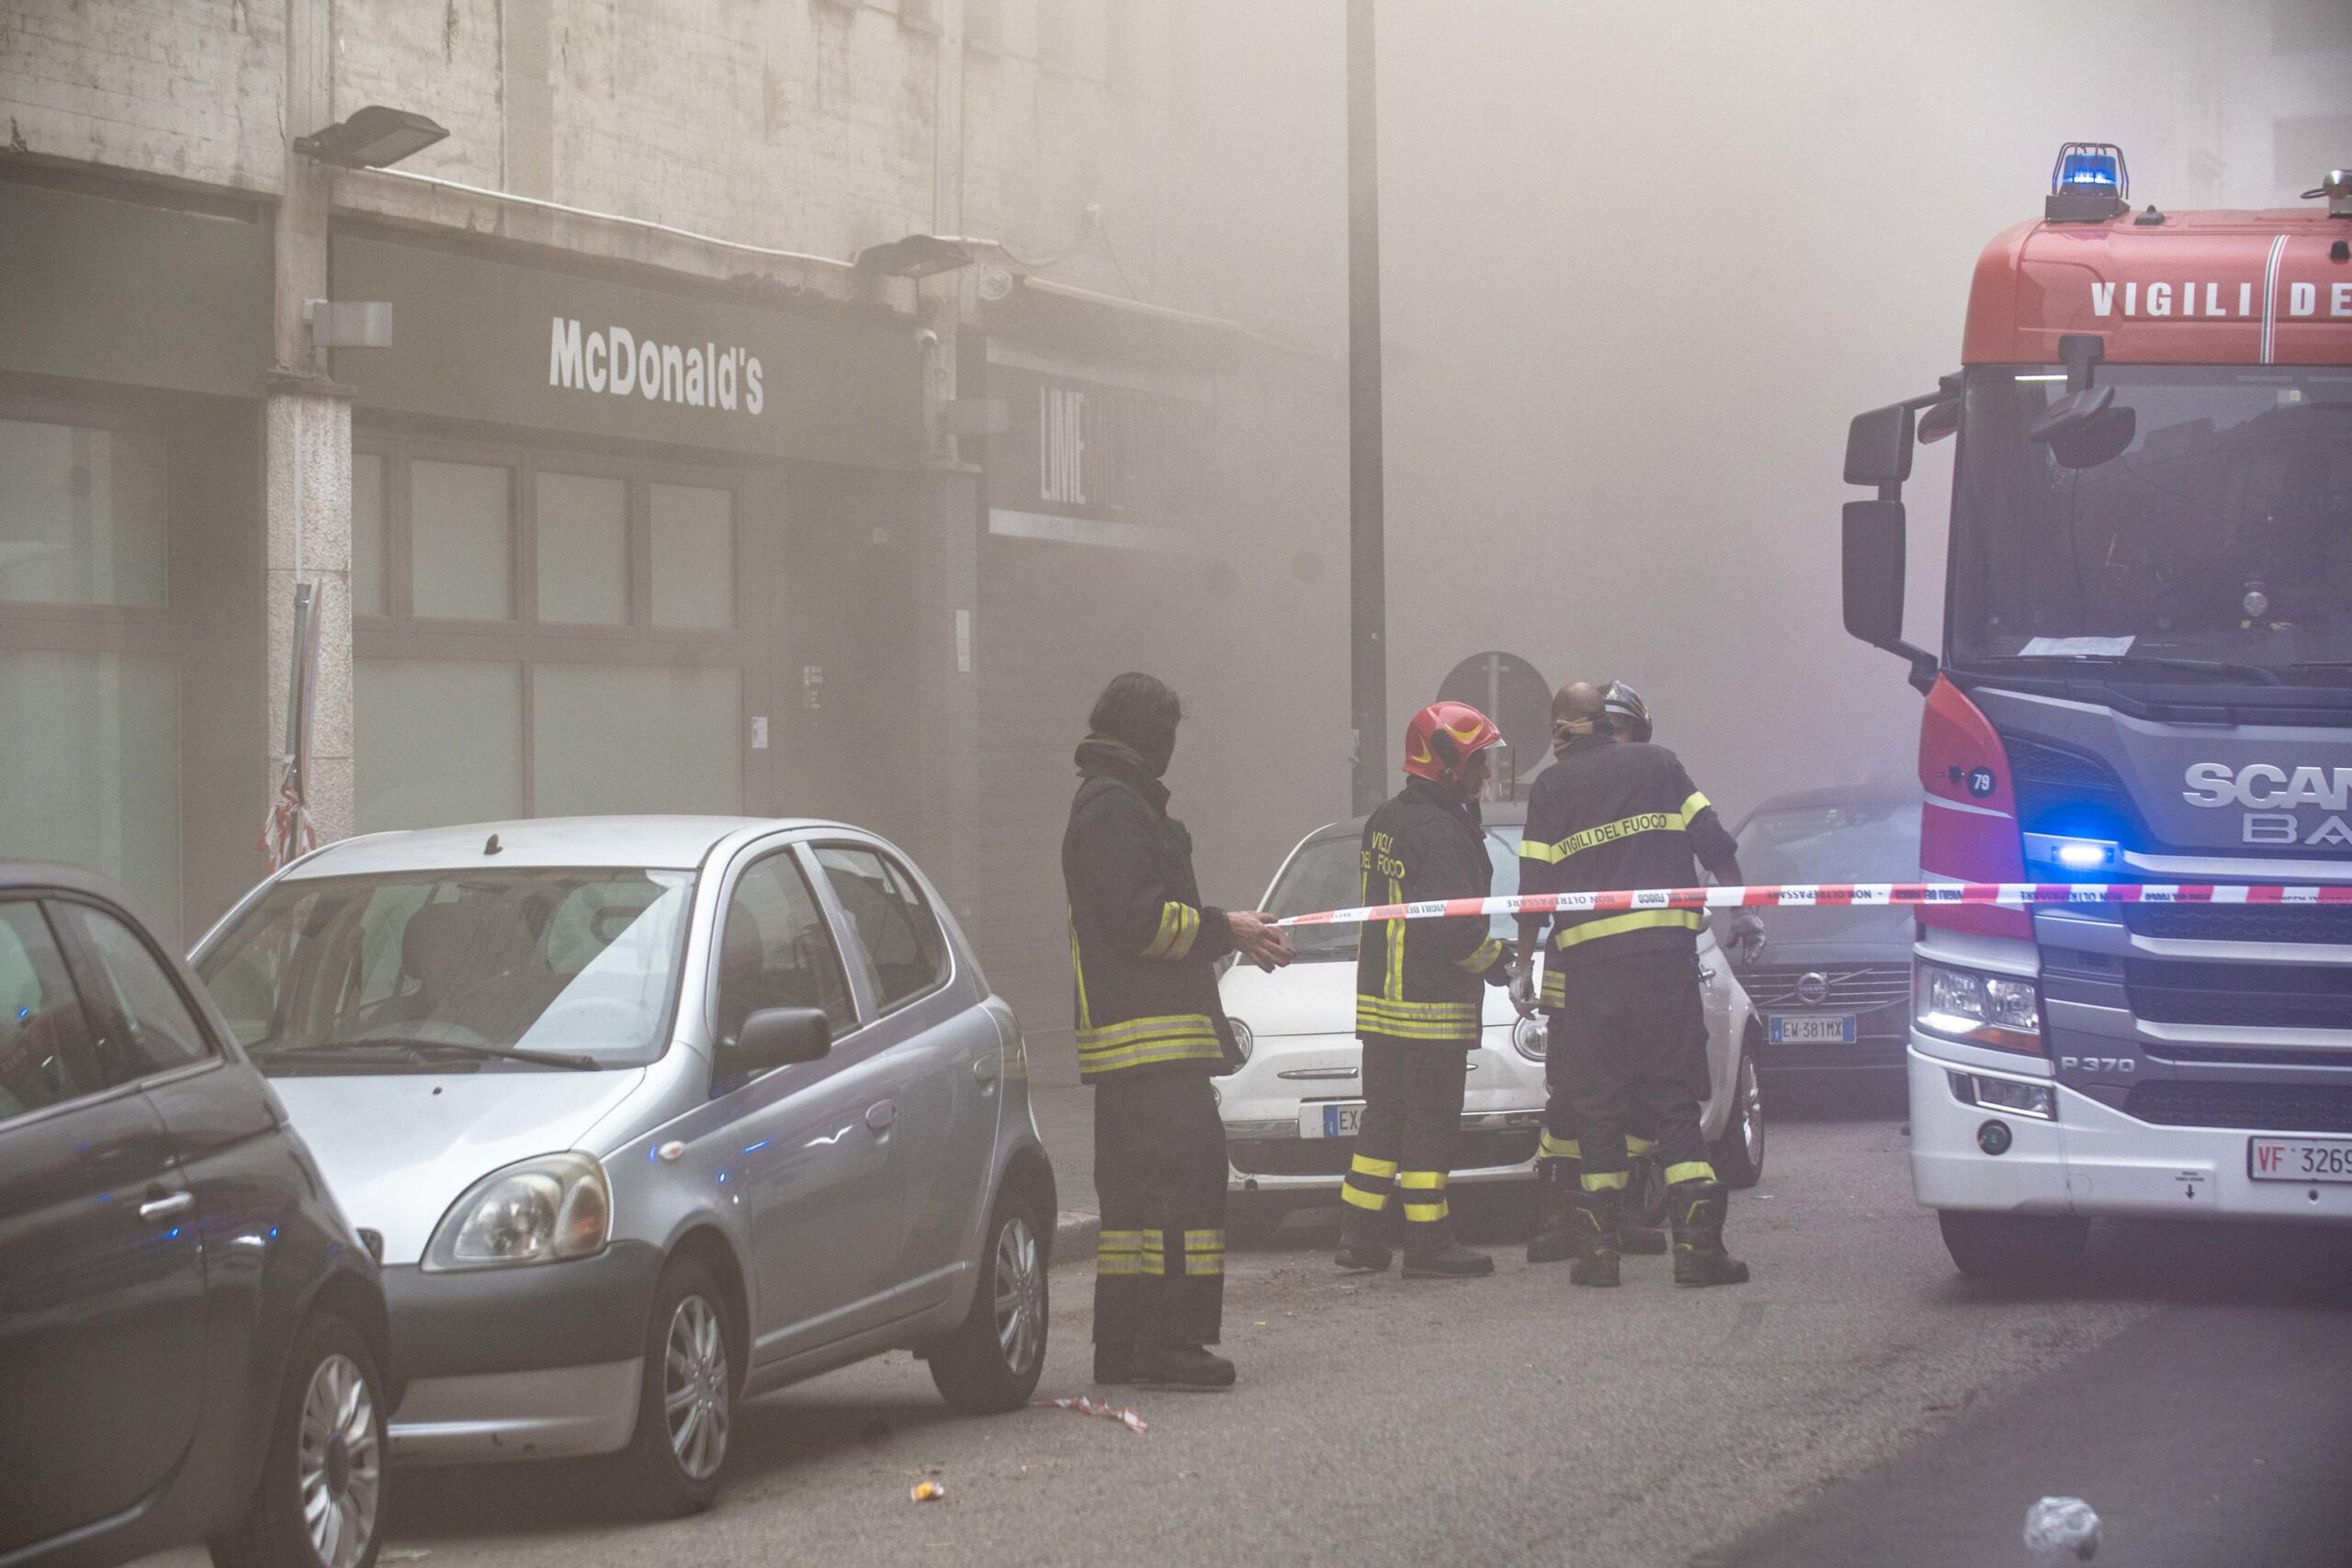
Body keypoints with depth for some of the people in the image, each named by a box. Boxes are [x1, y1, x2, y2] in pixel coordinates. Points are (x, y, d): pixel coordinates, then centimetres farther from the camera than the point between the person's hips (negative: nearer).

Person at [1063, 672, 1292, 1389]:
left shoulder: (1107, 805, 23)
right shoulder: (1115, 809, -11)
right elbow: (1139, 919, -18)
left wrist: (1228, 935, 16)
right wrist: (1223, 928, -7)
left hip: (1122, 1040, 11)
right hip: (1151, 1035, -11)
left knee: (1134, 1187, 12)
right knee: (1186, 1172, -14)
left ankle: (1121, 1344, 14)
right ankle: (1168, 1340, -18)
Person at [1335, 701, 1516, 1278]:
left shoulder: (1387, 819, 12)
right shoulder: (1439, 833, -18)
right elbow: (1457, 928, -22)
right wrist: (1495, 961, -3)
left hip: (1378, 997, 9)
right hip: (1432, 1006, -9)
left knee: (1383, 1115, 13)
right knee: (1430, 1122, -3)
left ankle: (1359, 1234, 15)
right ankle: (1428, 1243, 0)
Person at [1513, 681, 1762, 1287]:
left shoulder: (1550, 788, 5)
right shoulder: (1658, 765, 8)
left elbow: (1535, 889, 2)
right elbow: (1714, 843, 5)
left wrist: (1522, 965, 10)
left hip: (1588, 964, -1)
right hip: (1667, 952, 1)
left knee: (1598, 1106, 8)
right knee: (1675, 1100, 3)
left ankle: (1599, 1248, 6)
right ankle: (1698, 1242, -8)